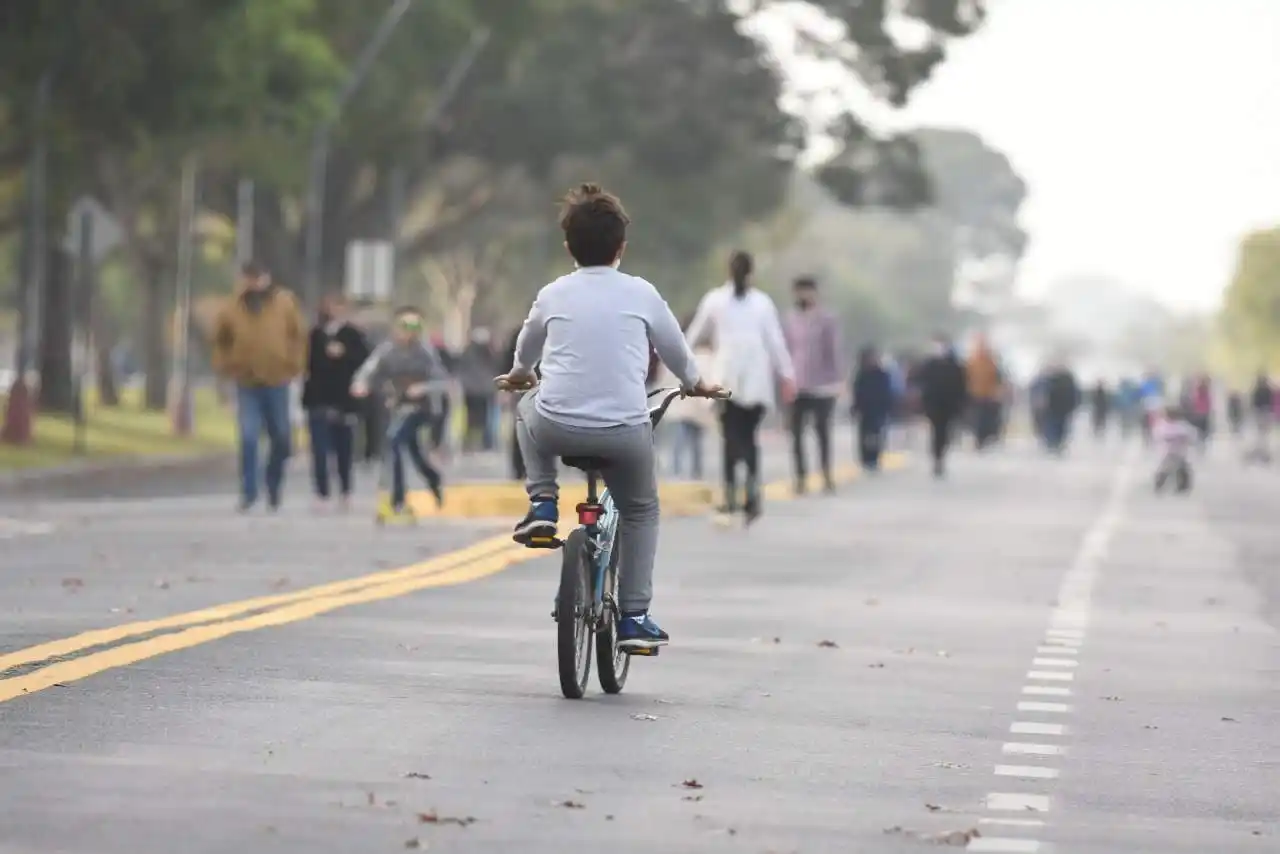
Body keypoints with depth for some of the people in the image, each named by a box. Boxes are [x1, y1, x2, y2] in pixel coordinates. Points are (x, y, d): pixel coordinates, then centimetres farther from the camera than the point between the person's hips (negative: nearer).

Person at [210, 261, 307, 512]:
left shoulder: (285, 303, -3)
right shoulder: (232, 308, -2)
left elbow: (299, 335, 6)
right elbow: (220, 340, 11)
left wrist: (294, 364, 2)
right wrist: (225, 366, 4)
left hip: (277, 381, 1)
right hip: (247, 384, -1)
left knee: (281, 439, 8)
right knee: (248, 439, -11)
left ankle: (274, 487, 29)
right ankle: (248, 491, -3)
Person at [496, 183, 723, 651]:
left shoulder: (553, 295, 10)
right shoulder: (642, 294, 6)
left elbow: (527, 347, 30)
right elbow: (676, 349, 21)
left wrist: (519, 374, 53)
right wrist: (696, 383, 42)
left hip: (556, 428, 1)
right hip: (625, 429, -1)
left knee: (528, 407, 35)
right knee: (640, 511, 23)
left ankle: (542, 503, 20)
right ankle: (634, 618, 16)